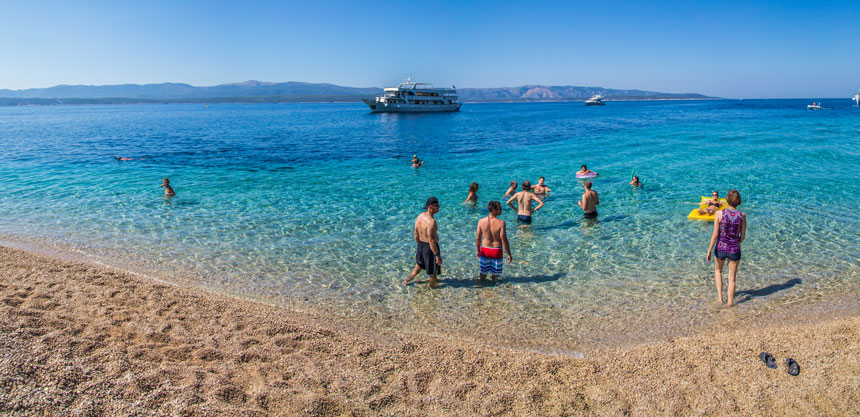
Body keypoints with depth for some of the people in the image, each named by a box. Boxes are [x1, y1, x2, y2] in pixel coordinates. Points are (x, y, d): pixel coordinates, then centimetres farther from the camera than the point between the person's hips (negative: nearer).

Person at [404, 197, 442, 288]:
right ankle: (433, 285, 36)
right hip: (430, 247, -8)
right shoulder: (431, 221, -29)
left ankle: (407, 280, 37)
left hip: (421, 245, 8)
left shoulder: (420, 216, -3)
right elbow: (431, 240, -30)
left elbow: (416, 233, 7)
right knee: (433, 269, 16)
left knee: (419, 265, 29)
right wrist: (437, 255, -24)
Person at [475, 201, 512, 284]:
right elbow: (504, 240, -16)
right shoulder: (501, 223, -19)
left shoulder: (481, 221, -9)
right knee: (495, 273, 16)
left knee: (484, 272, 17)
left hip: (485, 250, 3)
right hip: (497, 251, -3)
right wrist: (509, 254, -6)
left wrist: (477, 250, 14)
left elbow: (478, 238, -1)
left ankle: (480, 278, -3)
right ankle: (494, 277, -5)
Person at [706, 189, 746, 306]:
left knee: (718, 270, 29)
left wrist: (709, 251, -4)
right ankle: (729, 302, 25)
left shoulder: (719, 214, -15)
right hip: (735, 251, 1)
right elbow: (743, 236, -1)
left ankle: (720, 296, 26)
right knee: (732, 278, 16)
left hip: (721, 249, 0)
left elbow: (715, 235, -13)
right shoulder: (742, 215, -9)